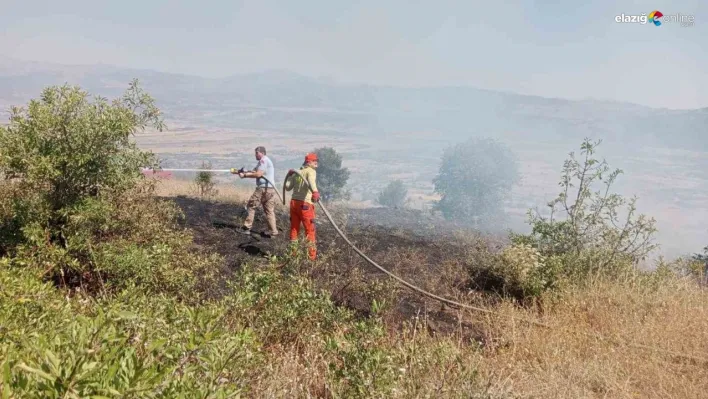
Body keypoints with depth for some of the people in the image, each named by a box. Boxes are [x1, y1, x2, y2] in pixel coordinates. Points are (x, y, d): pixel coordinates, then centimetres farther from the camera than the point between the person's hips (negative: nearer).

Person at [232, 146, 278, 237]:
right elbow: (253, 171, 19)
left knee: (251, 206, 2)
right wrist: (238, 171, 9)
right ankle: (273, 232, 2)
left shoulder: (264, 160, -7)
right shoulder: (267, 161, 24)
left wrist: (244, 175, -9)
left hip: (263, 188, -9)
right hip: (271, 189, 9)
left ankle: (246, 228, 4)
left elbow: (258, 174, -18)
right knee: (269, 210, 6)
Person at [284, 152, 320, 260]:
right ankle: (312, 256, 1)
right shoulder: (311, 171, -3)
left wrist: (289, 176, 33)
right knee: (310, 230, 0)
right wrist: (315, 192, -45)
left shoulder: (297, 172, 17)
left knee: (294, 229, 14)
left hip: (294, 202, 7)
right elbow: (311, 181, -26)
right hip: (305, 204, -7)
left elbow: (288, 187, 17)